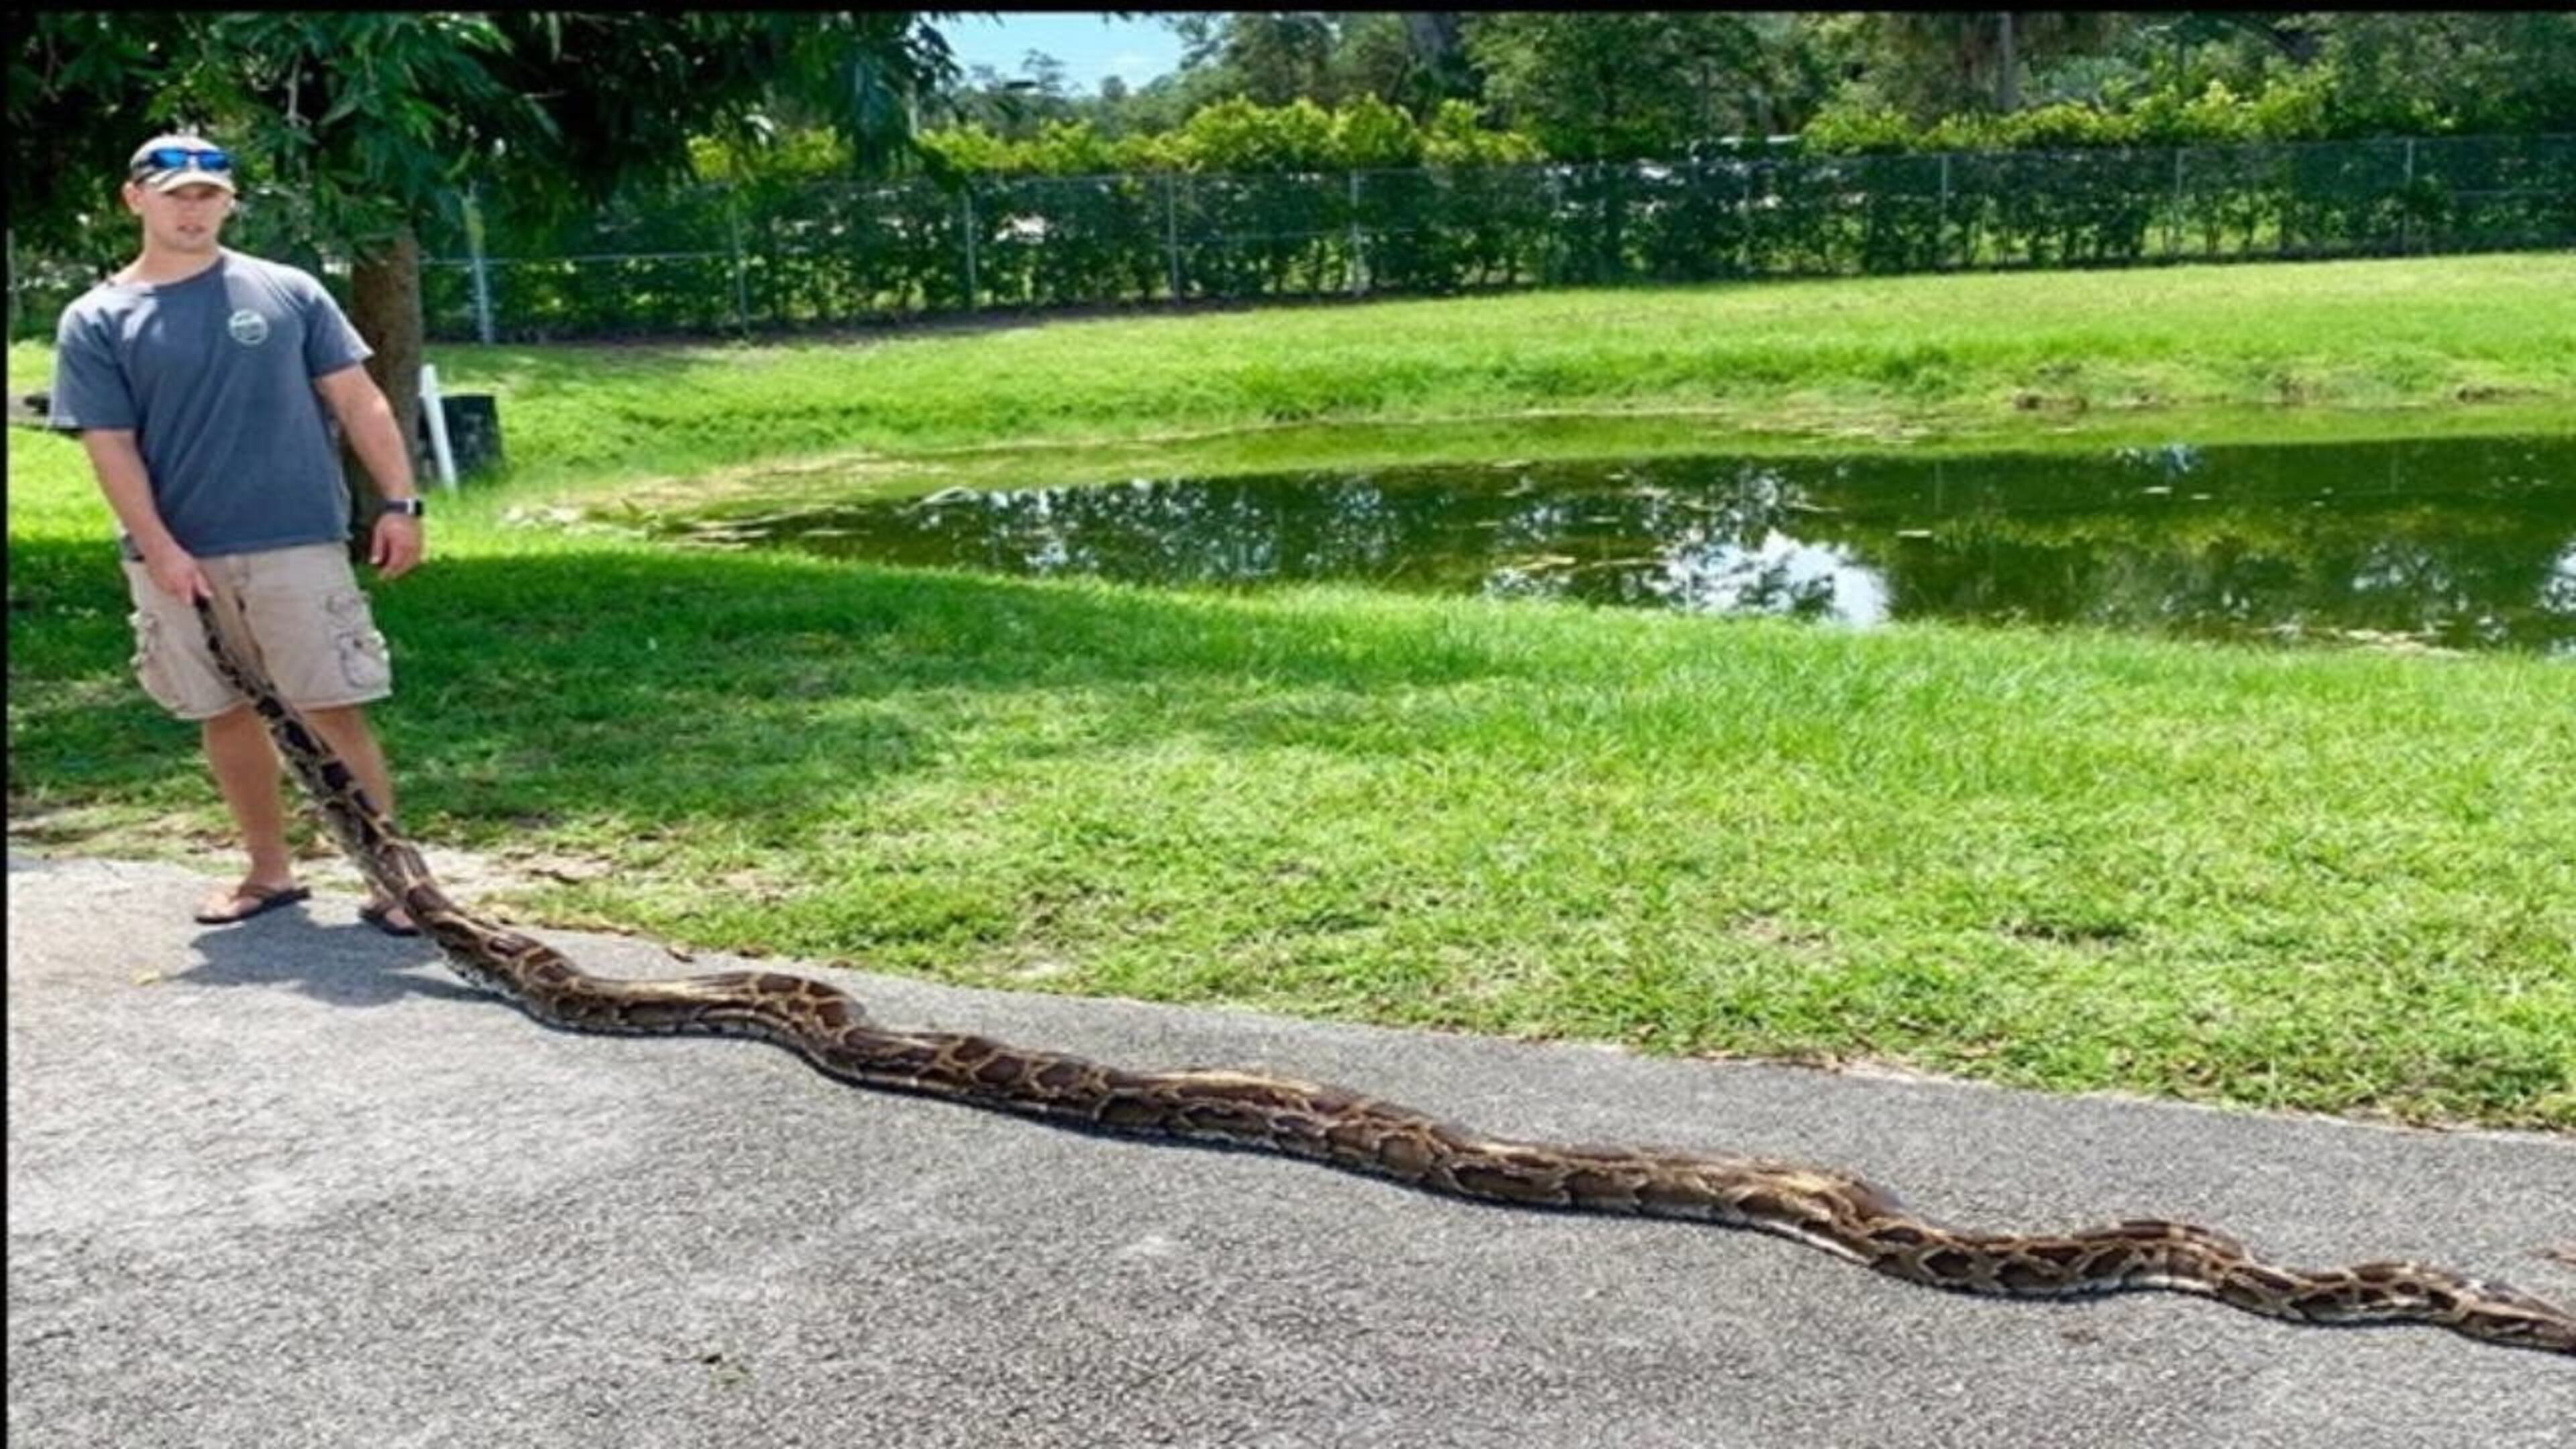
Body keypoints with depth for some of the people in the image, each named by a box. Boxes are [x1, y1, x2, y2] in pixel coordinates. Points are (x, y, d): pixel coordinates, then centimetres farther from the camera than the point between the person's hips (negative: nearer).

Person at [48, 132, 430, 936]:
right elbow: (110, 447, -1)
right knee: (224, 714, 12)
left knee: (335, 712, -4)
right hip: (177, 559, 2)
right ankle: (270, 869, 26)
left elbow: (358, 400, 4)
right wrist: (159, 549, -12)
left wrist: (400, 502, -4)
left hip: (296, 545, -2)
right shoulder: (95, 322, 4)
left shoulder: (288, 292, 4)